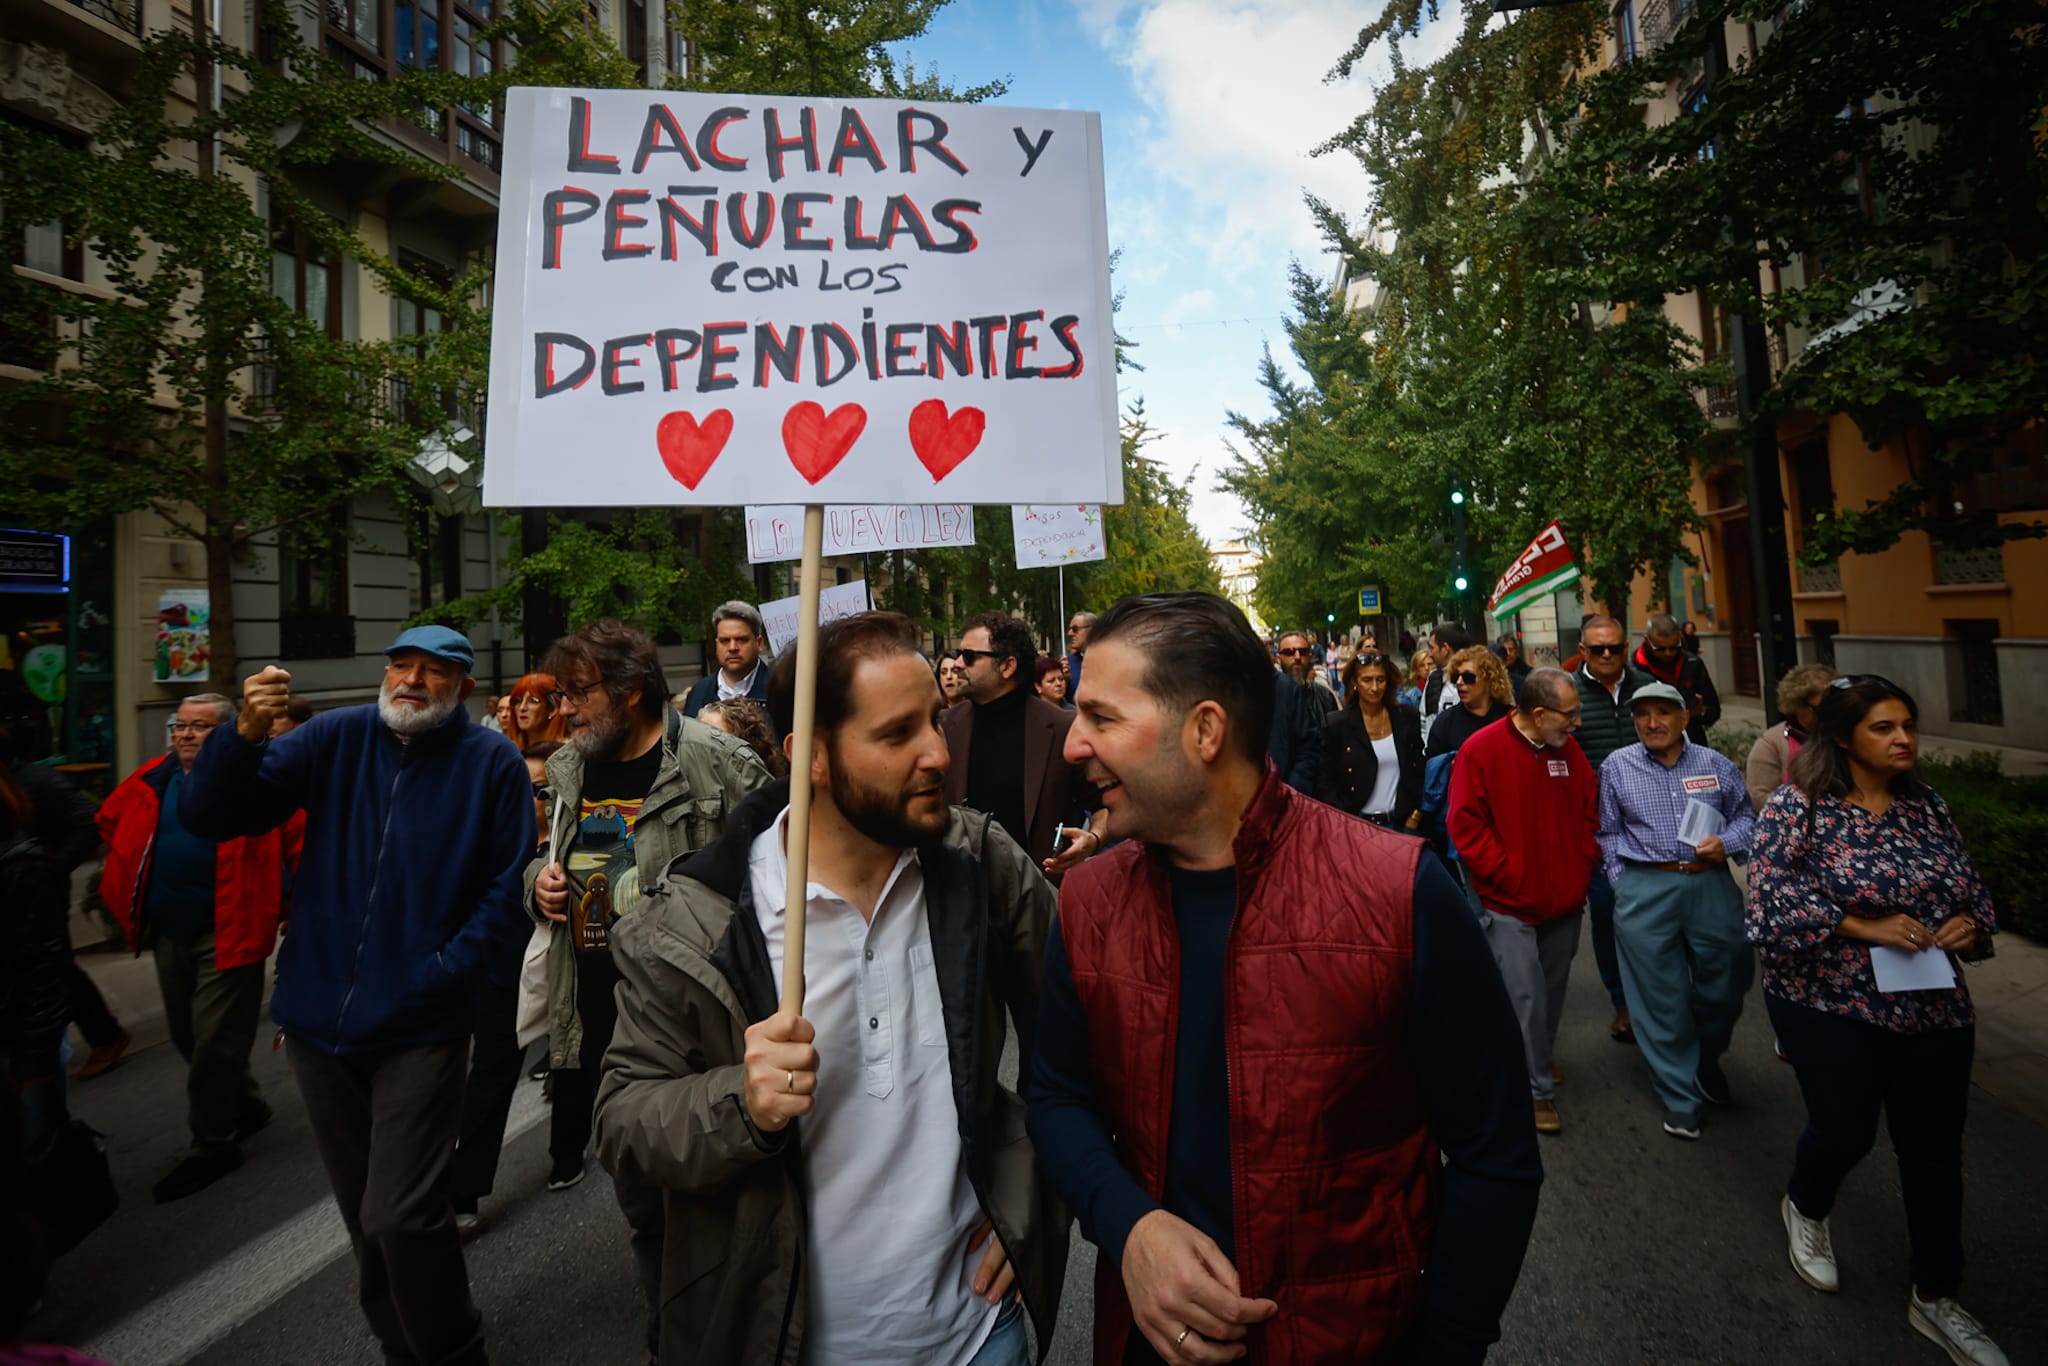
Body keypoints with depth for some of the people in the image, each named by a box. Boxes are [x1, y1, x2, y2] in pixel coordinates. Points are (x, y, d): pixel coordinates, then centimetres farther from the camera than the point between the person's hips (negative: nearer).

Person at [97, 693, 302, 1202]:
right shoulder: (154, 779, 4)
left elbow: (302, 839, -13)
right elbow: (110, 819, 23)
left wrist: (296, 904, -11)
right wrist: (142, 866, 14)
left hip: (229, 931, -7)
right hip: (169, 932, 7)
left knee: (214, 1041, 0)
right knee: (186, 1035, 19)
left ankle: (212, 1144, 15)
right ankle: (247, 1106, 39)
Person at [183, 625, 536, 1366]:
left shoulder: (494, 764, -7)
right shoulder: (336, 737, -1)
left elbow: (503, 886, -4)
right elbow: (207, 816, -5)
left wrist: (446, 970, -13)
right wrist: (246, 734, -22)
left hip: (419, 1026, -3)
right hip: (320, 1016, 4)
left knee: (398, 1217, -6)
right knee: (364, 1212, 18)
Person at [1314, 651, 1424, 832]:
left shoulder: (1407, 718, 5)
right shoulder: (1336, 726, -3)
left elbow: (1418, 771, 9)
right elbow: (1324, 784, -3)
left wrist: (1415, 817, 2)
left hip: (1401, 823, 2)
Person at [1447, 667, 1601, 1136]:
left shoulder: (1569, 749, 3)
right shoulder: (1481, 750, -14)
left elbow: (1589, 811, 13)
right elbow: (1465, 824, -14)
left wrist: (1583, 866, 3)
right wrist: (1507, 875, -15)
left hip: (1565, 901, 6)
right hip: (1510, 904, -6)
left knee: (1553, 990, 18)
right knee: (1526, 996, -3)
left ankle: (1539, 1060, 39)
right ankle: (1538, 1089, 11)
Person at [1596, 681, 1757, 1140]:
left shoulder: (1716, 765, 7)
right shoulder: (1617, 766, 4)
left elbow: (1746, 816, 14)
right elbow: (1608, 834, 8)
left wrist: (1727, 843, -6)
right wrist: (1623, 884, 3)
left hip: (1711, 885, 2)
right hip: (1645, 893, -1)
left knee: (1725, 982, 10)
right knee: (1662, 996, 4)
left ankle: (1708, 1061, 41)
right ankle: (1680, 1097, 19)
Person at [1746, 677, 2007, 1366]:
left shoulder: (1928, 806, 6)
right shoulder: (1798, 806, -11)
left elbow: (1972, 888, 15)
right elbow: (1771, 901, -17)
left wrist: (1970, 924, -5)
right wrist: (1865, 928, -22)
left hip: (1935, 1006, 5)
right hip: (1830, 1005, -5)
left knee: (1935, 1148, 10)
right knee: (1845, 1130, 2)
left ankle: (1935, 1298, 30)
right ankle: (1805, 1208, 37)